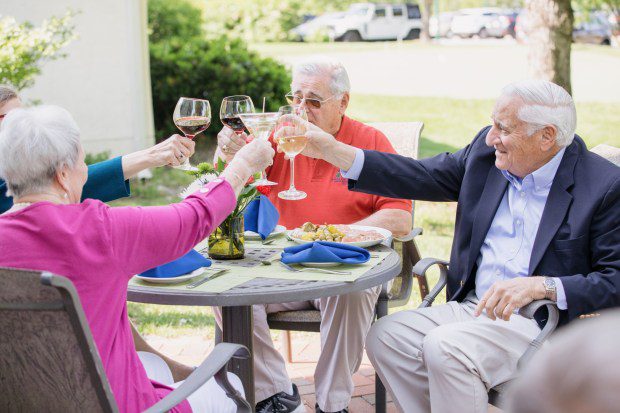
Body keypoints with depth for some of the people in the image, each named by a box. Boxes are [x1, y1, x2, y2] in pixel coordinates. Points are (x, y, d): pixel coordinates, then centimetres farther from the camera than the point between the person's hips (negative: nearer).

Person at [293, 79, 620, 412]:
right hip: (473, 307, 7)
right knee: (384, 337, -12)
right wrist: (334, 151, 0)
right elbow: (424, 176, 7)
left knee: (445, 348, -29)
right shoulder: (485, 150, 5)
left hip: (539, 320, -6)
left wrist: (542, 286, -25)